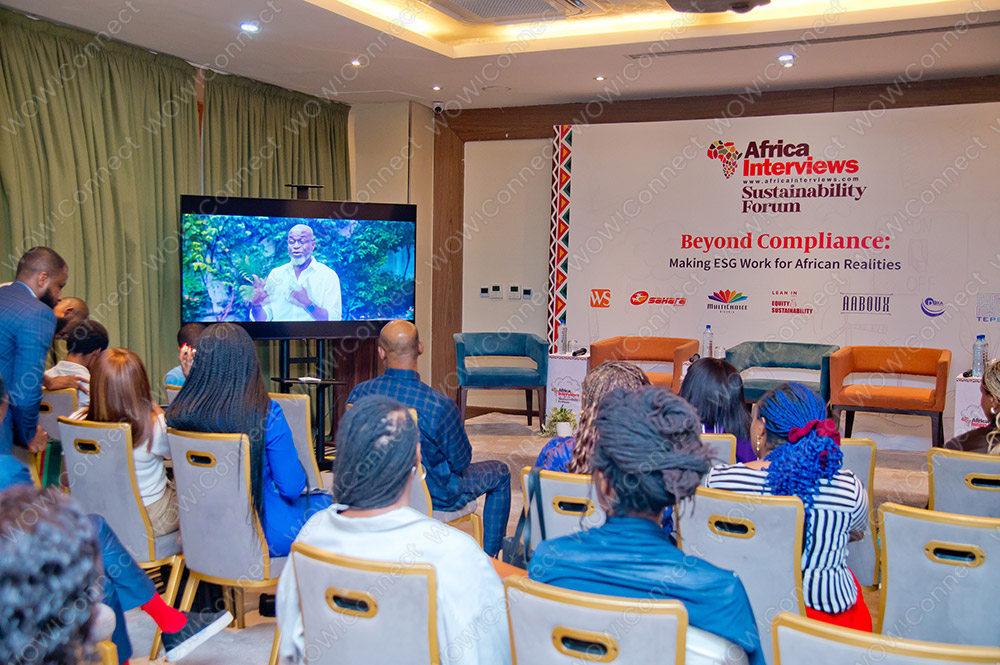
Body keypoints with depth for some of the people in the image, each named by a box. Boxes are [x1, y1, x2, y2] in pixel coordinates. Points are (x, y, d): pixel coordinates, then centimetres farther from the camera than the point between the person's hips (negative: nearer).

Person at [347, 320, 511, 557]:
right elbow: (461, 462, -16)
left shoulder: (359, 393, -17)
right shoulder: (440, 406, -32)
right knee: (500, 473, 20)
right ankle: (489, 557, 28)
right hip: (436, 497, -5)